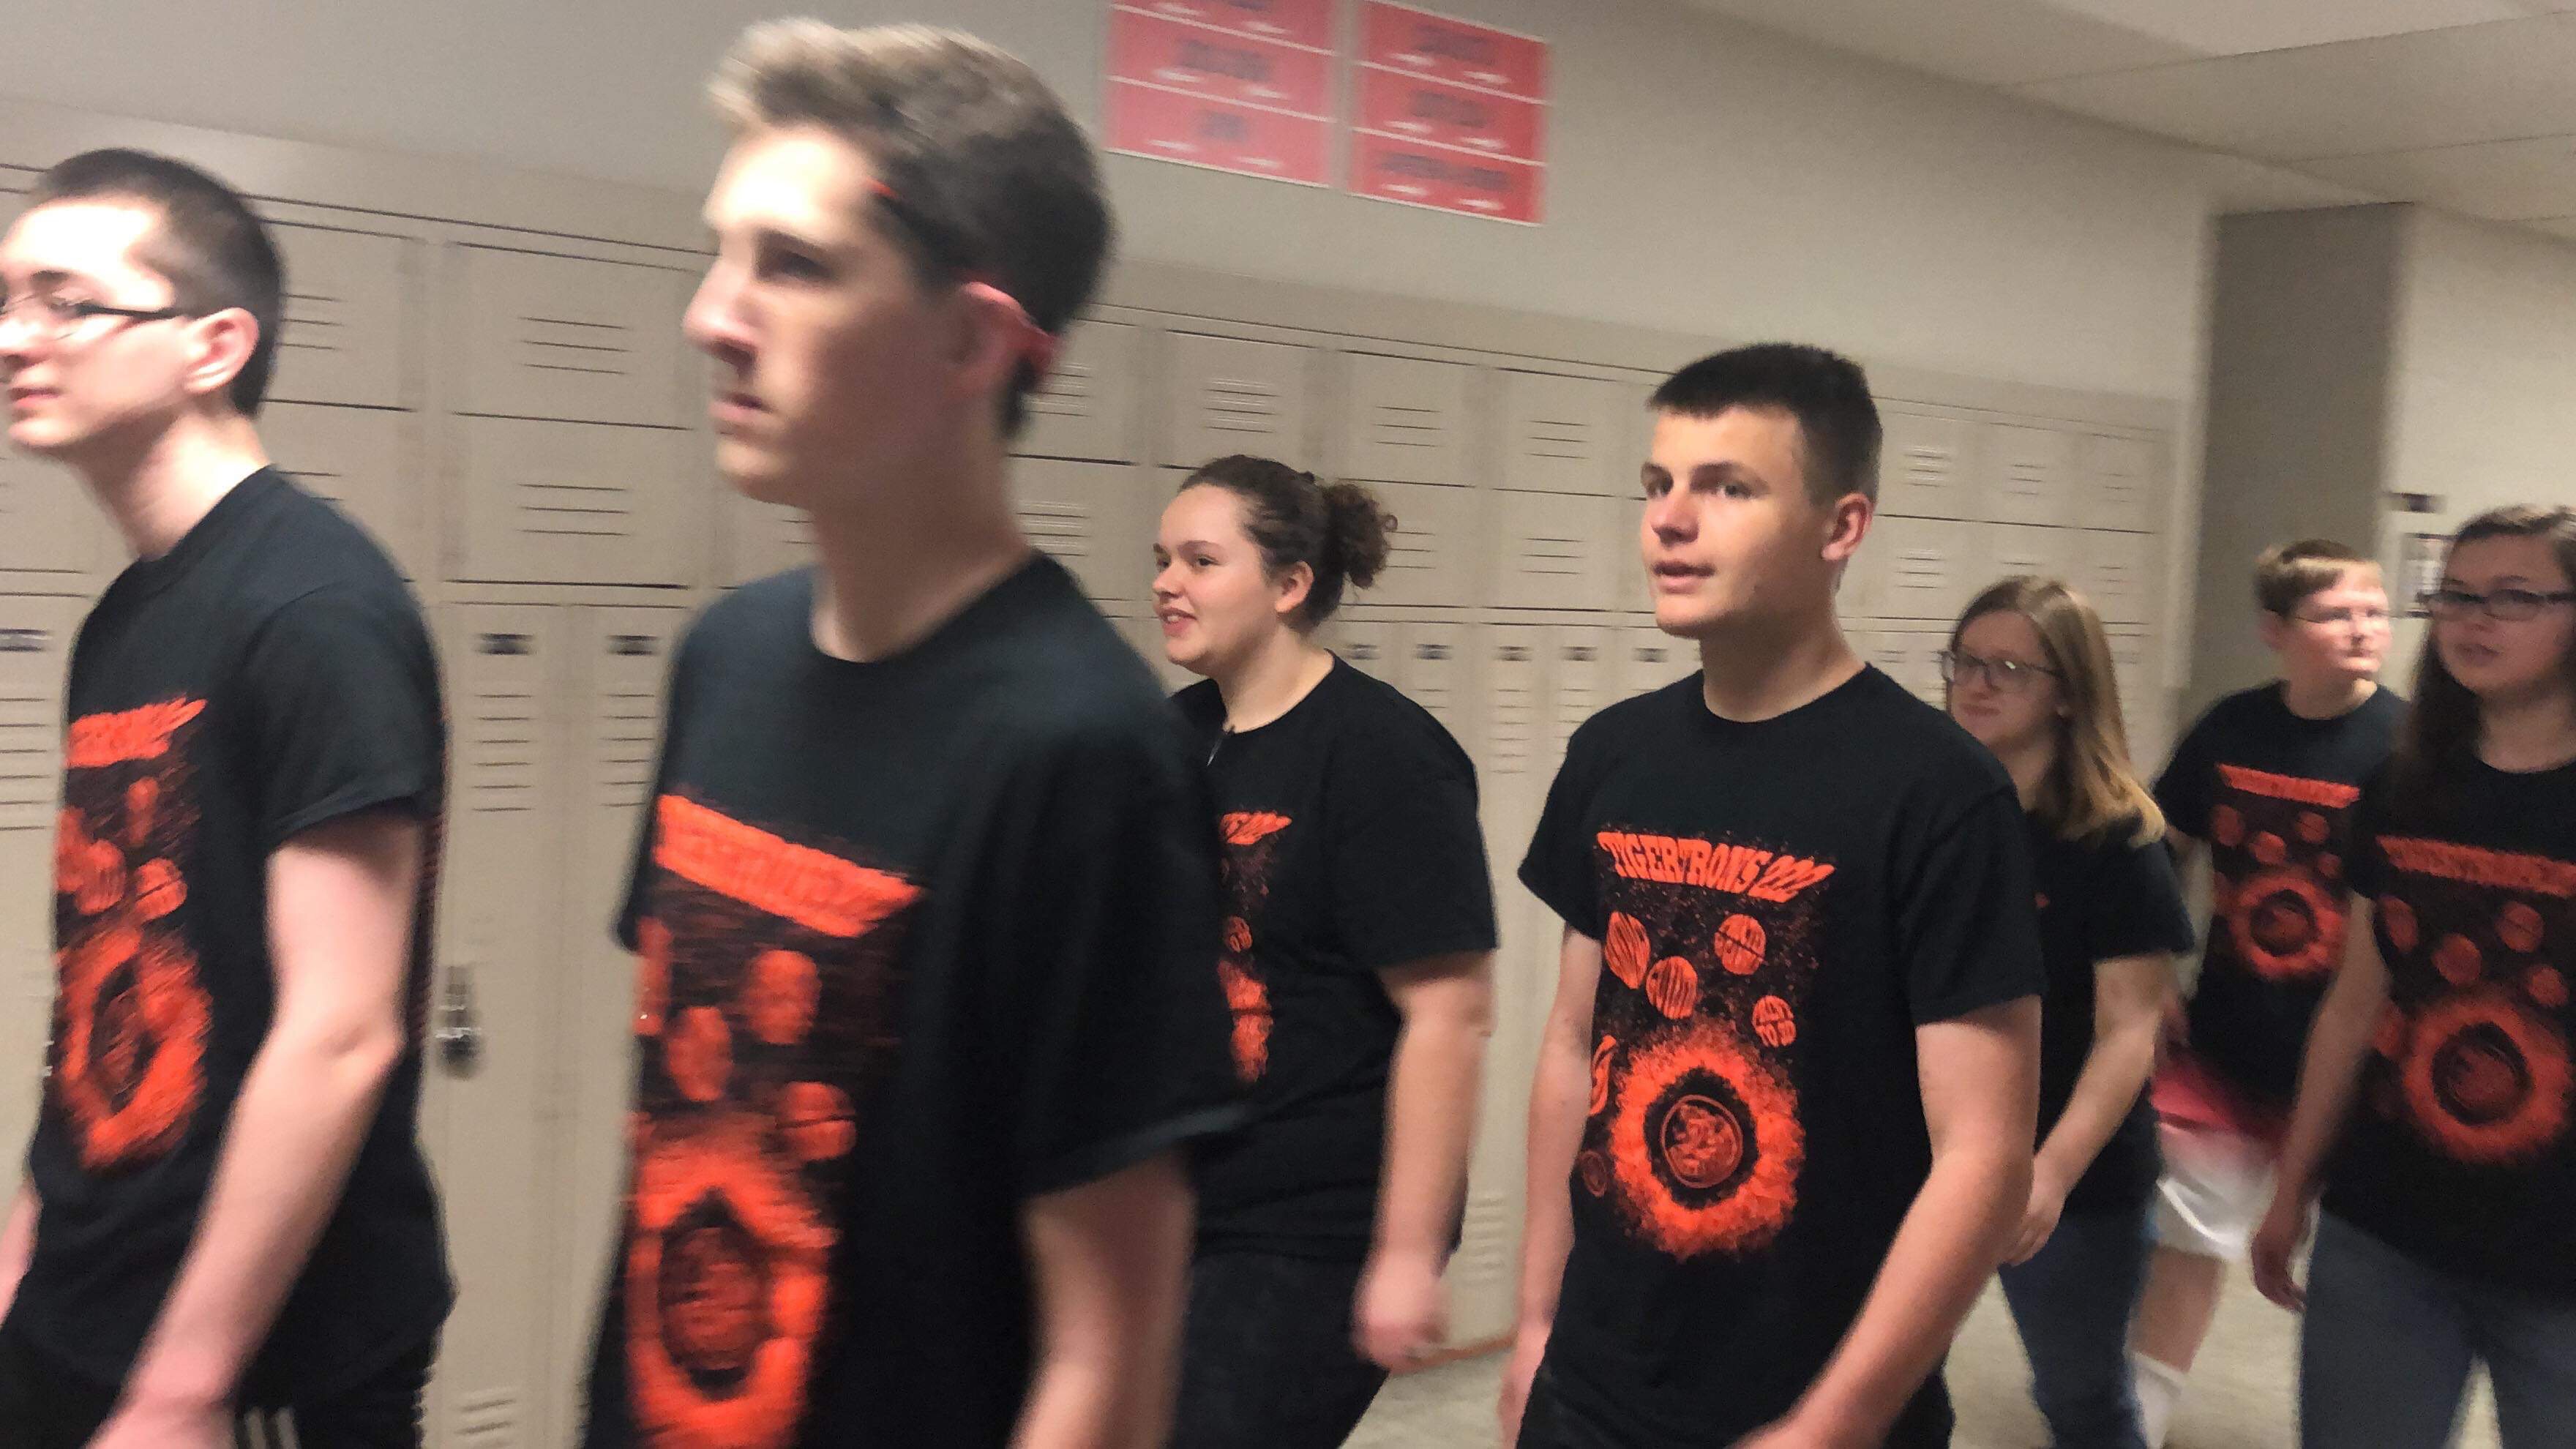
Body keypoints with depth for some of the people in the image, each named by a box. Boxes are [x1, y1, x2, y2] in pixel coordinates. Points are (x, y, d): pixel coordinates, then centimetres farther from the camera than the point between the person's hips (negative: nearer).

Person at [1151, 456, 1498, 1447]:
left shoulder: (1384, 757, -15)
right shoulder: (1180, 735, 7)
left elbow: (1449, 1013, -18)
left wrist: (1410, 1254, -19)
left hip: (1316, 1233, -7)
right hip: (1181, 1209, 7)